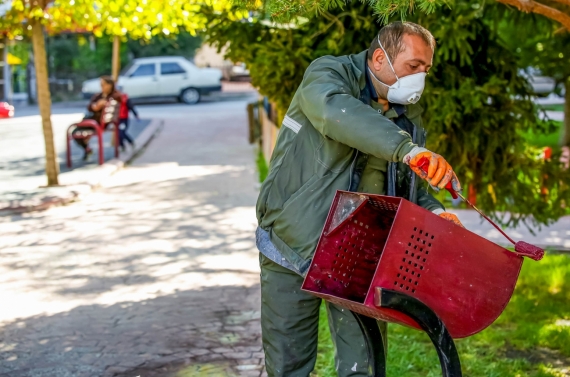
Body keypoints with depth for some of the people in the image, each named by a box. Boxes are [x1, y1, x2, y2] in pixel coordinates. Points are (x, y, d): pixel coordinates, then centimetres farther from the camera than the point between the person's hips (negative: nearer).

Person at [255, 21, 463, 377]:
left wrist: (432, 210, -5)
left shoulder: (409, 113, 7)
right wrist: (406, 148, -49)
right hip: (294, 244, -4)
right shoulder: (327, 74, -12)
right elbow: (336, 111, -37)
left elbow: (407, 182, 18)